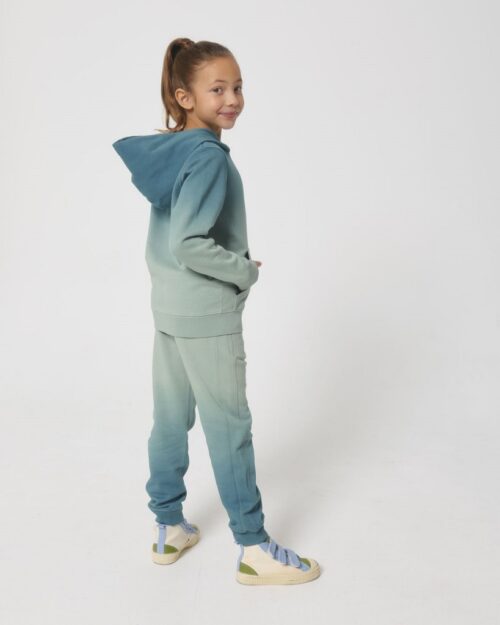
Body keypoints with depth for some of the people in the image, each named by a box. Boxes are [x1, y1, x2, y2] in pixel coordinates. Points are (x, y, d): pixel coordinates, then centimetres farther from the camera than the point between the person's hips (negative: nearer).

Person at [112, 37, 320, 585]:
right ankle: (254, 550, 15)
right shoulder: (210, 156, -19)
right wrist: (246, 272, -14)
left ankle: (168, 530, 32)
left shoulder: (168, 151, 8)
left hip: (167, 309, 9)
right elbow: (189, 243, -27)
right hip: (207, 318, -9)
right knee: (229, 428, 1)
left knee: (169, 420, 16)